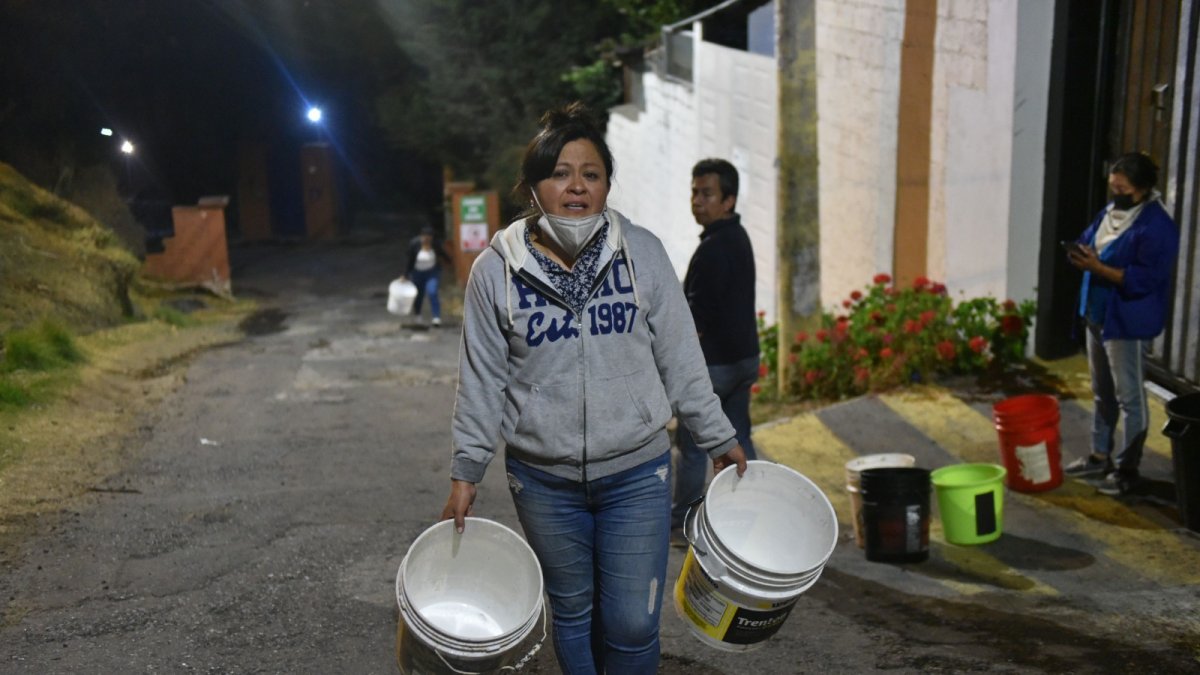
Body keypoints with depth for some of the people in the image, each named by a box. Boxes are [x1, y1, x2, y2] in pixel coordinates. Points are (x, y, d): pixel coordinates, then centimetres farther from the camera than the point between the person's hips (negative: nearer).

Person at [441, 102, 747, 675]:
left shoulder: (641, 253, -4)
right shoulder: (495, 271, -4)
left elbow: (680, 361, 2)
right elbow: (482, 383, 1)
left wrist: (718, 439, 6)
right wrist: (466, 472, 0)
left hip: (637, 475, 0)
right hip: (544, 482, 1)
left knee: (633, 625, 1)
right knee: (571, 614, 16)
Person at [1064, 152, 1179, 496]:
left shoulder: (1157, 227, -19)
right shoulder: (1110, 212, 8)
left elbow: (1144, 279, -25)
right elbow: (1088, 240, 17)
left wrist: (1098, 267, -29)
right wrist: (1081, 254, -7)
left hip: (1128, 323, -9)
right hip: (1097, 314, 9)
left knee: (1129, 398, 2)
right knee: (1102, 393, 19)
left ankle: (1127, 469, 12)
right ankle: (1100, 456, 32)